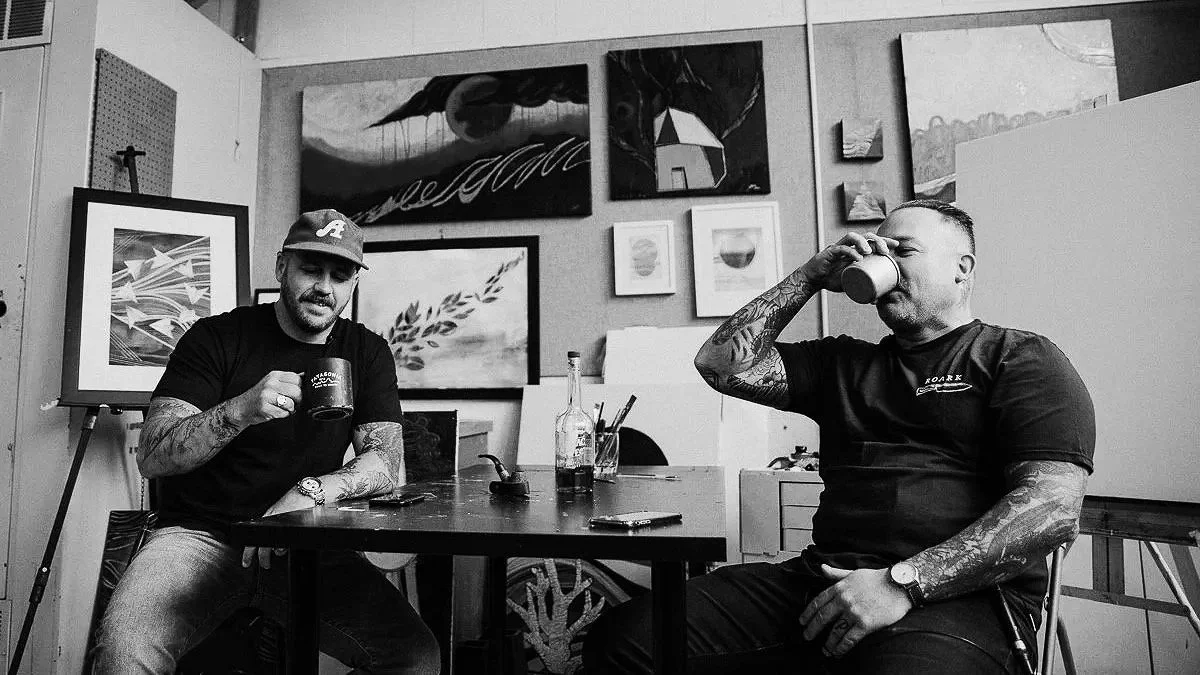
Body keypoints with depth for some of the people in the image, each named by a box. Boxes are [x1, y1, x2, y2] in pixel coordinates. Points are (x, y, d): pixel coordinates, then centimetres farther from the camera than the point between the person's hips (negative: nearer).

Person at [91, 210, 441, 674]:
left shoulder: (368, 354, 7)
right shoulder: (216, 338, -1)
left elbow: (387, 462, -2)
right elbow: (151, 458, -8)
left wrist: (310, 491, -21)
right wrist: (240, 412, -27)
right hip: (200, 533, -2)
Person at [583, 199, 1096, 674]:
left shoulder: (1022, 359, 9)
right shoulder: (845, 363, 22)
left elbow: (1054, 508, -6)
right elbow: (722, 364, 13)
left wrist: (901, 582, -16)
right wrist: (813, 275, 11)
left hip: (959, 598, -3)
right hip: (825, 577, 4)